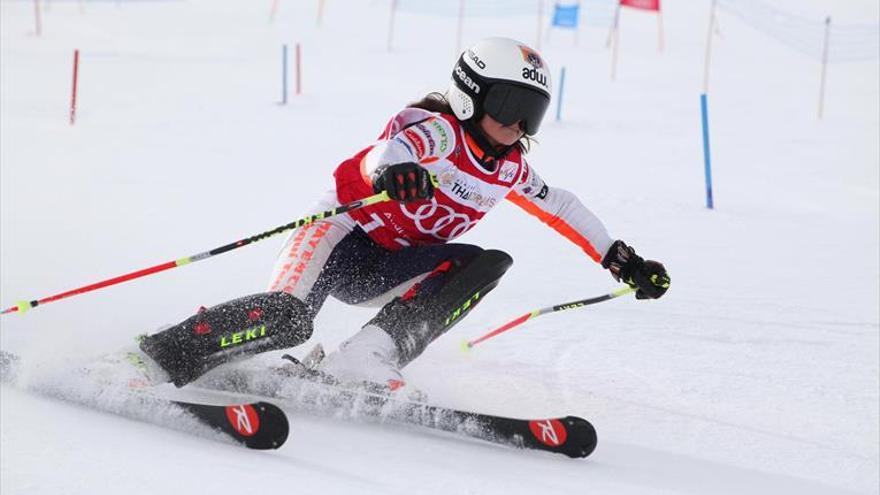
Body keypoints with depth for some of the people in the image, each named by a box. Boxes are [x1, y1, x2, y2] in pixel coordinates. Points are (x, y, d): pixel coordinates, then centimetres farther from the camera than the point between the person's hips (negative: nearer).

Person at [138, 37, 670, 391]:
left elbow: (562, 207, 24)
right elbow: (394, 147, -39)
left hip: (389, 270, 8)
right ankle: (157, 359, -30)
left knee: (488, 263, -17)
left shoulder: (509, 168, 8)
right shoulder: (440, 130, -16)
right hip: (344, 236, -8)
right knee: (287, 320, -34)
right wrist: (391, 169, -64)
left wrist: (621, 259, 26)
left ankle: (364, 359, -28)